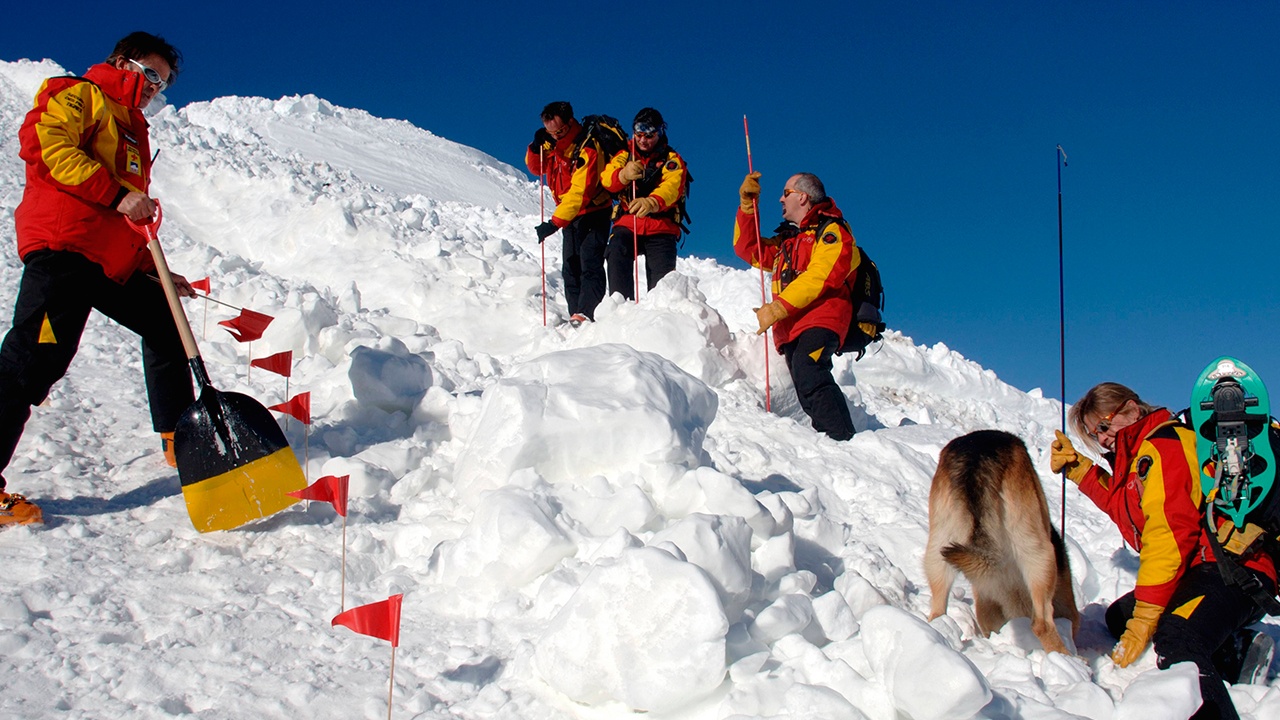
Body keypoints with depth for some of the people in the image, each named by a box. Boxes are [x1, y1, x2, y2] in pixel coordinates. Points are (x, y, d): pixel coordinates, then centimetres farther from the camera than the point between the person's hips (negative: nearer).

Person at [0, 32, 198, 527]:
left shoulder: (133, 129, 30)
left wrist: (155, 271, 22)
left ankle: (179, 437, 27)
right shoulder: (77, 95, 5)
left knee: (165, 326, 16)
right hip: (64, 248, -9)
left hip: (117, 263, 9)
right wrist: (116, 195, -20)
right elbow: (42, 143, -16)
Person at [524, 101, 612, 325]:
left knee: (589, 264, -19)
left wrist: (555, 223, -34)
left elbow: (580, 192, -29)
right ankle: (575, 317, 6)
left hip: (593, 212, -8)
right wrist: (537, 147, -11)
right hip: (569, 215, 8)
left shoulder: (586, 149, -23)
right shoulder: (552, 142, 0)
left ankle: (587, 314, -30)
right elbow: (536, 168, 11)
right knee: (570, 268, 5)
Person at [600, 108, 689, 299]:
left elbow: (672, 188, -18)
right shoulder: (624, 156, 13)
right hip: (627, 224, 2)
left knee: (662, 282, -14)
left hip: (661, 228, -1)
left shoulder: (672, 160, 3)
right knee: (616, 255, -26)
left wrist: (651, 202, -42)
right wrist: (624, 174, -31)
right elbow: (607, 180, -5)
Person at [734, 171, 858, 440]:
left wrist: (778, 307, -18)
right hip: (792, 328, 9)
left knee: (809, 377, -31)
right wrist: (747, 205, 19)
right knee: (808, 396, -4)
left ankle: (845, 441, -39)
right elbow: (748, 248, 30)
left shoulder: (831, 231, 3)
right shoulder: (788, 239, 30)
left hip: (820, 320, -9)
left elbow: (820, 277, -12)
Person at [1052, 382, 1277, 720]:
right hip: (1200, 572, 12)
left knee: (1175, 641, -34)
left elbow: (1169, 534, -18)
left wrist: (1144, 619, -19)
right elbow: (1121, 503, 36)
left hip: (1232, 572, -12)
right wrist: (1077, 467, 24)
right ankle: (1229, 651, 7)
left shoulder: (1161, 444, -9)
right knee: (1119, 617, 20)